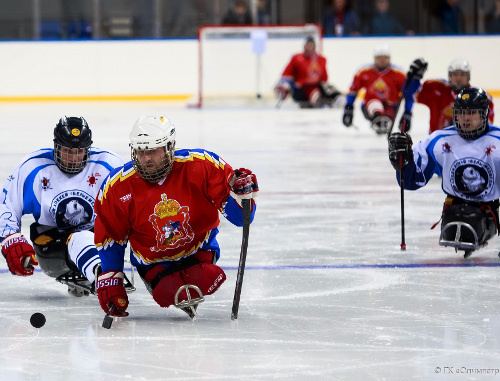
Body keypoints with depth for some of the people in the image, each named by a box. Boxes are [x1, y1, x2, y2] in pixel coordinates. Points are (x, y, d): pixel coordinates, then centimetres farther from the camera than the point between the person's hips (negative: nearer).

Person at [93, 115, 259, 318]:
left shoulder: (201, 166, -19)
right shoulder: (118, 186, -14)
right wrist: (109, 282, -3)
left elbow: (239, 215, -13)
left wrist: (242, 192, -35)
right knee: (171, 294, -31)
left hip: (198, 250, 0)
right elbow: (109, 238, 0)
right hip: (153, 261, 0)